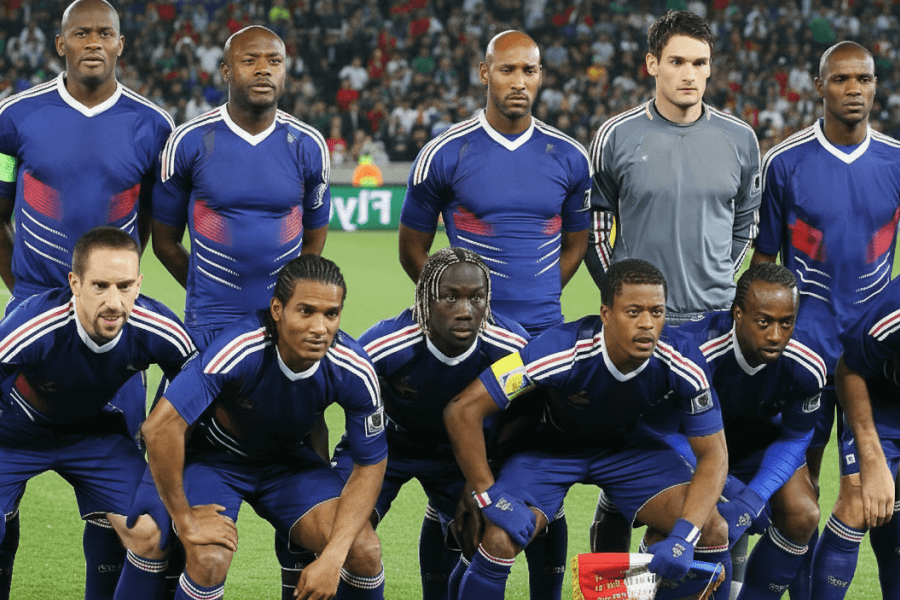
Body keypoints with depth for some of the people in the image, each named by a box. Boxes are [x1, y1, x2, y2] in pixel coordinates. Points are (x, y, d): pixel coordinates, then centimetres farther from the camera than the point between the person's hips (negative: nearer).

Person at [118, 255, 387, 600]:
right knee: (210, 561, -30)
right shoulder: (239, 349, -35)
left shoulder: (354, 372, -21)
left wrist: (333, 557, -22)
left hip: (286, 460, 4)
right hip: (214, 456, -4)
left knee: (364, 551, -17)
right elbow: (160, 427, -38)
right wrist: (185, 520, -28)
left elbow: (370, 465, -11)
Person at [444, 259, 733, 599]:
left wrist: (683, 537, -33)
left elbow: (713, 454, -19)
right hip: (552, 444, -2)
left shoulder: (683, 365, -27)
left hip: (631, 442, 3)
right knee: (500, 541, -26)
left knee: (712, 532, -16)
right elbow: (462, 411, -30)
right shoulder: (560, 352, -36)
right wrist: (491, 498, -29)